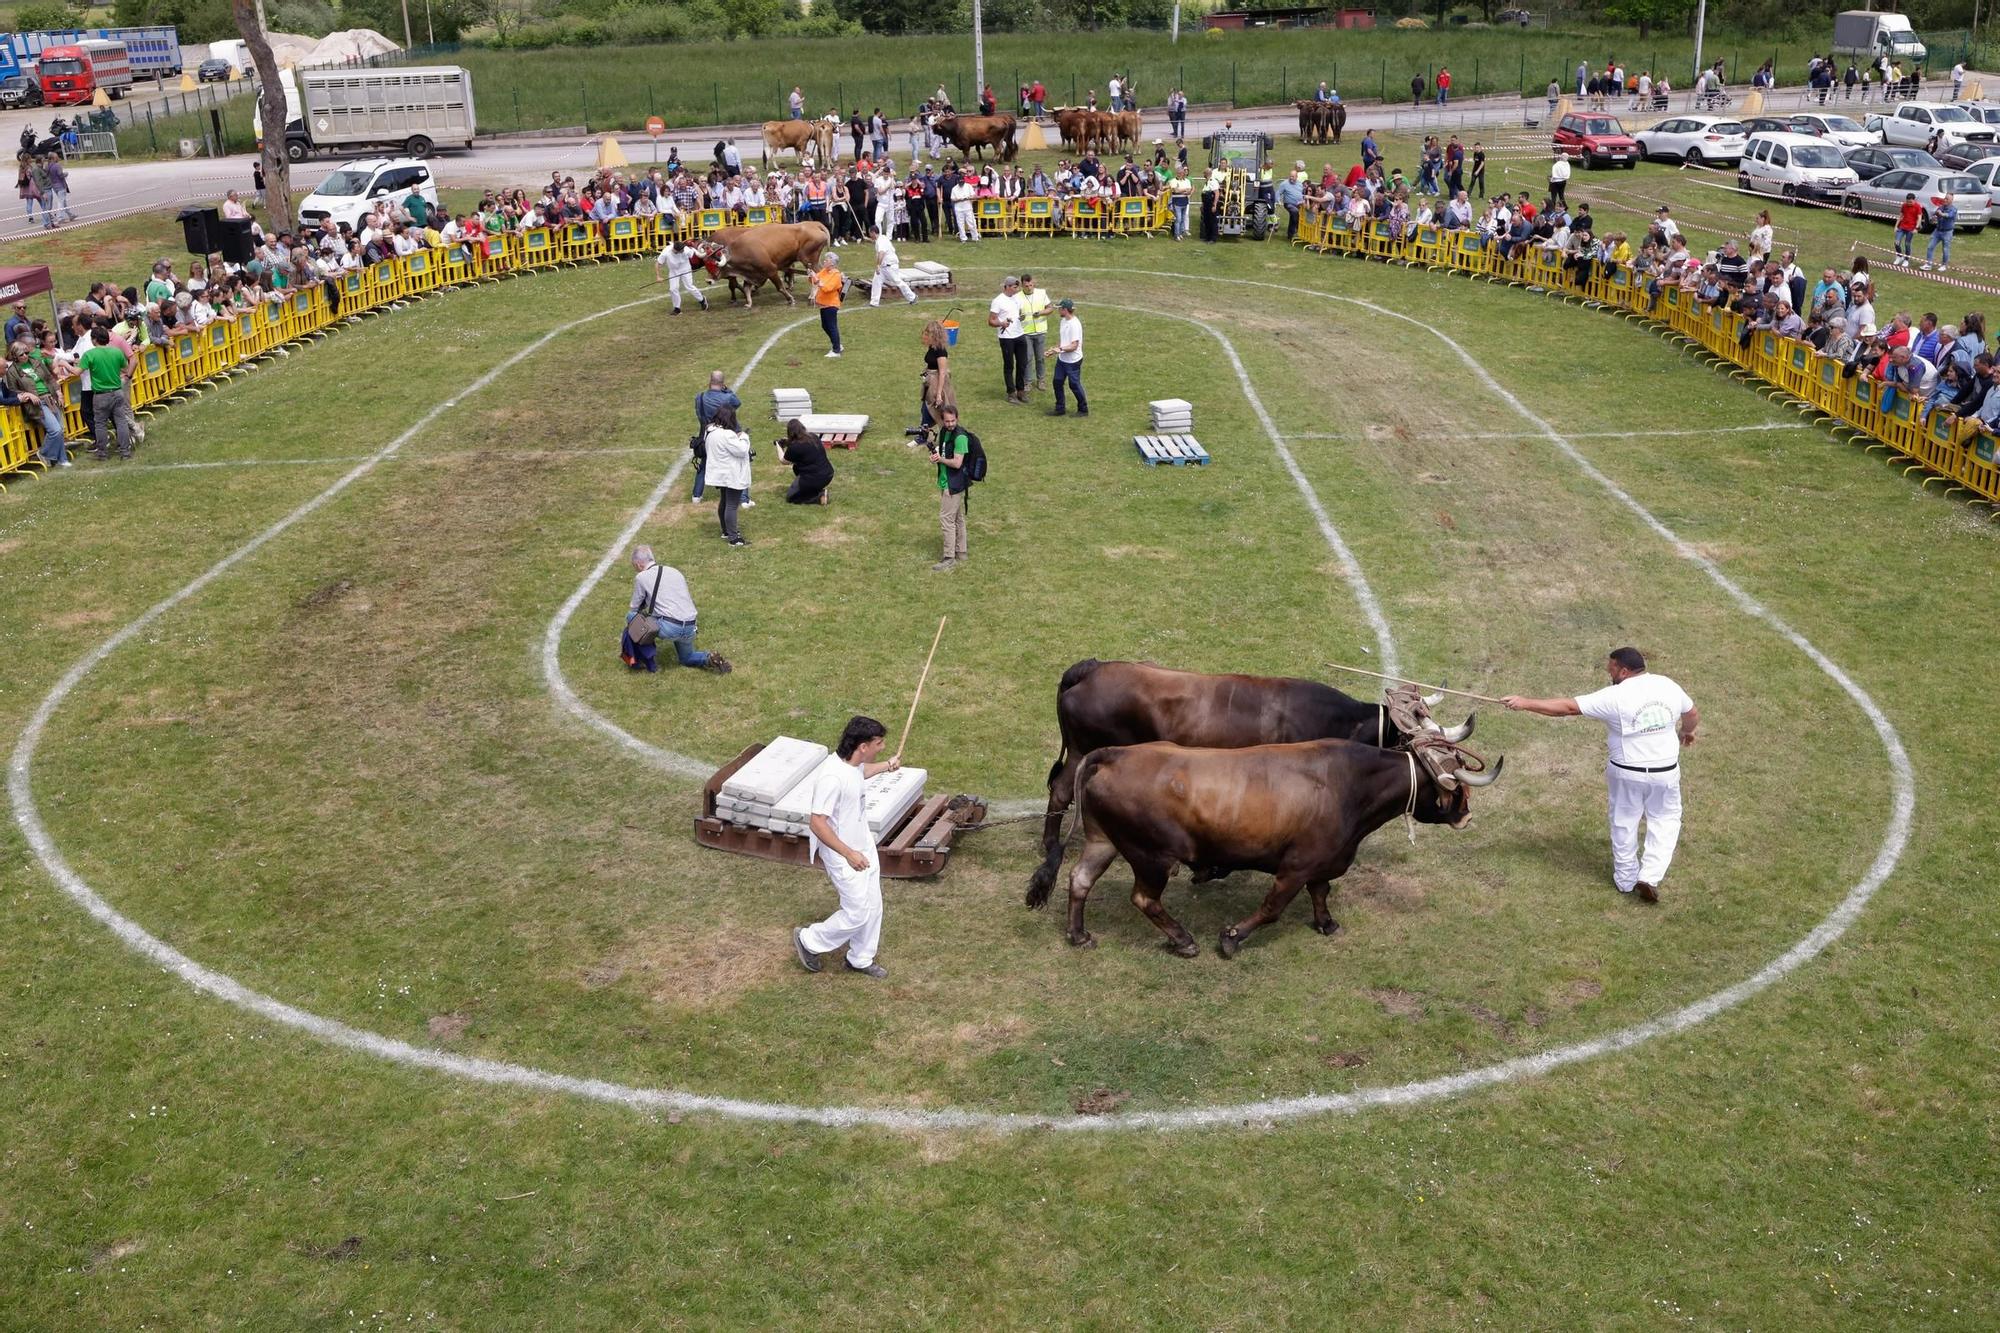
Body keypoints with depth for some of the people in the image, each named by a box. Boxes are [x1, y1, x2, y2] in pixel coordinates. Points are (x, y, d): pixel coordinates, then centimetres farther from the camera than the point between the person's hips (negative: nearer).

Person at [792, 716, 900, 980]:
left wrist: (885, 766, 28)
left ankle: (861, 959, 37)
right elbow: (817, 823, -30)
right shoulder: (832, 777, -33)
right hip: (843, 856, -9)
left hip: (863, 846, 9)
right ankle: (808, 940, 23)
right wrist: (849, 854, -31)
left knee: (873, 907, 17)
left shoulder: (854, 763, -5)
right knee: (857, 914, 0)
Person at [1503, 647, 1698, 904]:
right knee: (1665, 820, 18)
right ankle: (1650, 877, 5)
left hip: (1627, 773, -3)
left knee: (1624, 823, 16)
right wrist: (1686, 731, 38)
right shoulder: (1668, 687, -3)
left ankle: (1626, 880, 29)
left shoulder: (1614, 697, -17)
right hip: (1665, 772, 3)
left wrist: (1525, 704, -15)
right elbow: (1693, 714, 15)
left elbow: (1567, 707, -19)